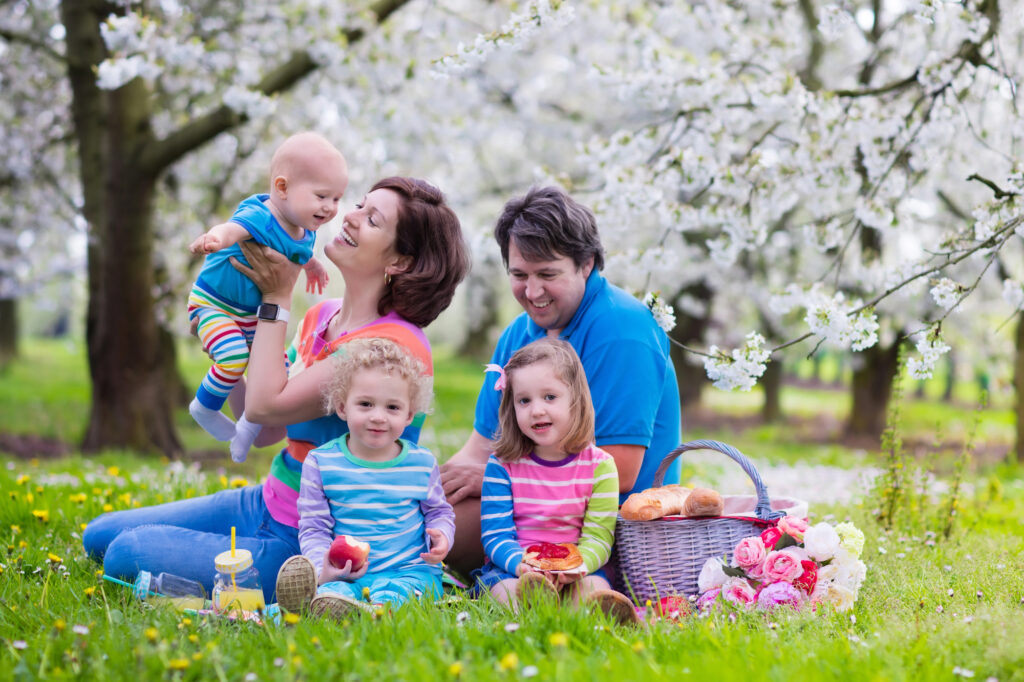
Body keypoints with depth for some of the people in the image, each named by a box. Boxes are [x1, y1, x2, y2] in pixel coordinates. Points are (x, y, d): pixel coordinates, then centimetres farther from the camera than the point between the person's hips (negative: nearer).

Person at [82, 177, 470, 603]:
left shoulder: (396, 344, -22)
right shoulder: (321, 317, 6)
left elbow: (265, 406, -25)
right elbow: (263, 431, 10)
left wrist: (277, 298, -16)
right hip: (266, 505, 9)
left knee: (128, 555, -16)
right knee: (100, 536, 9)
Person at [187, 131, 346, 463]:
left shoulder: (306, 230, -6)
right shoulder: (260, 218, -33)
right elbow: (234, 228, -55)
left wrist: (312, 266, 40)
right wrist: (215, 237, -78)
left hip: (251, 313, 8)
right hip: (213, 302, -8)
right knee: (234, 357, -30)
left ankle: (250, 424, 34)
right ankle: (205, 408, -3)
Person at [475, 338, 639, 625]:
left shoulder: (599, 466, 3)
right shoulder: (502, 465, 2)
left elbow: (598, 536, -1)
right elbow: (495, 535, -3)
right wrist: (521, 564, -26)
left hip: (574, 569, 1)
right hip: (512, 566, 0)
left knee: (595, 587, -32)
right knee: (505, 590, -34)